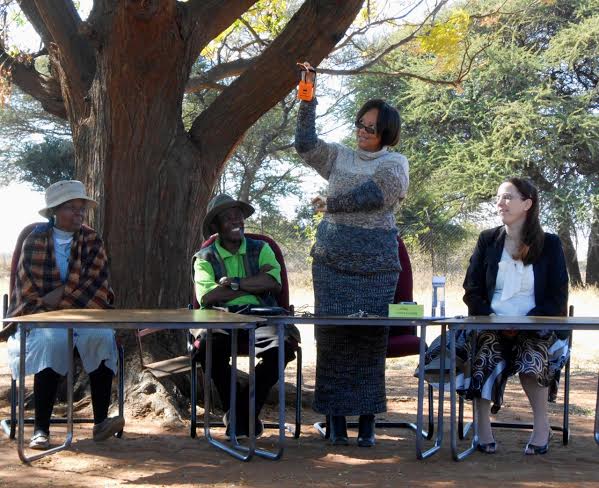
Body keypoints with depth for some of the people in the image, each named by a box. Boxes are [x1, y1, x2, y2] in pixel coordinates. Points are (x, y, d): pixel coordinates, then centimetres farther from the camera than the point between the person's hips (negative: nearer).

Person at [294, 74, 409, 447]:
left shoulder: (395, 164, 4)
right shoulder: (341, 157, 15)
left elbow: (371, 195, -10)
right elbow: (305, 145, 5)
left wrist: (331, 204, -1)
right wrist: (308, 102, -2)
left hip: (376, 266, -3)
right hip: (332, 262, 3)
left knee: (371, 340, -3)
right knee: (333, 337, -1)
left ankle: (367, 422, 4)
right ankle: (336, 419, 4)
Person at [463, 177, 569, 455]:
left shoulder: (549, 244, 7)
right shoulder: (488, 241, 13)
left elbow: (557, 299, 2)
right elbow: (472, 291, 10)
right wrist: (490, 318, -10)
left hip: (535, 328, -1)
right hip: (491, 325, 1)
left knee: (531, 359, -33)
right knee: (485, 357, -32)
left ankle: (542, 425, -11)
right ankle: (483, 428, -20)